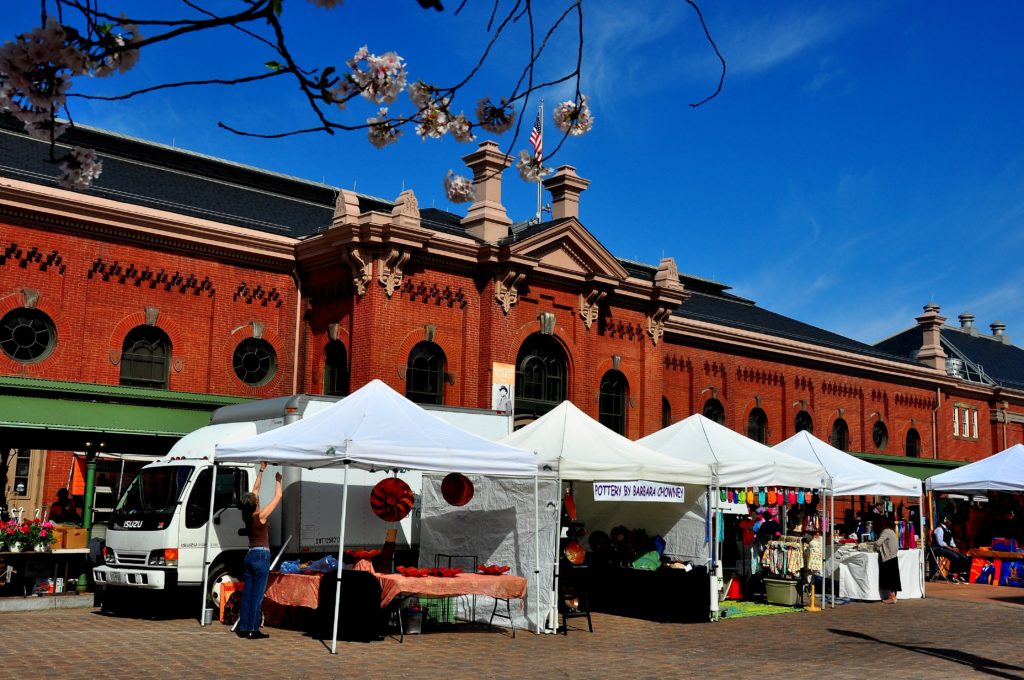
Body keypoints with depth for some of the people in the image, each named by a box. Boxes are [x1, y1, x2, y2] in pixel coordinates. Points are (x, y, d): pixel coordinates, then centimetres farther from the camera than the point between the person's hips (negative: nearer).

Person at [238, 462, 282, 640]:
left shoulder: (247, 516, 4)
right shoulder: (261, 516, -14)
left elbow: (255, 490, 13)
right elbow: (278, 496, -9)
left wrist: (261, 470, 17)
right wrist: (278, 479, 5)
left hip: (250, 555, 8)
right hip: (261, 556, -7)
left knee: (247, 593, 10)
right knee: (257, 595, -4)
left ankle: (243, 628, 13)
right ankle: (253, 630, -2)